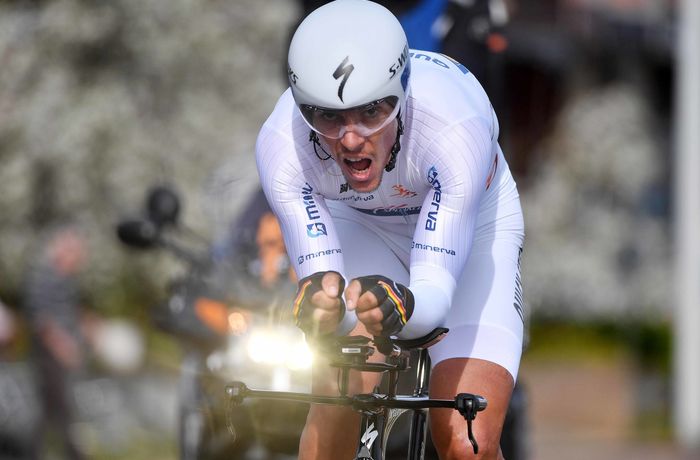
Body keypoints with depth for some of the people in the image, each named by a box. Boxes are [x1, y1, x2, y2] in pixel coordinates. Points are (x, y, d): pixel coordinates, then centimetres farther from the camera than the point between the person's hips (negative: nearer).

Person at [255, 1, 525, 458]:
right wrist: (321, 308, -56)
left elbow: (436, 290, -40)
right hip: (358, 225, 1)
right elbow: (320, 278, -32)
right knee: (340, 391, -27)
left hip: (471, 224, -1)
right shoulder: (282, 143, -33)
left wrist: (404, 305, -64)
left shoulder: (454, 125, -40)